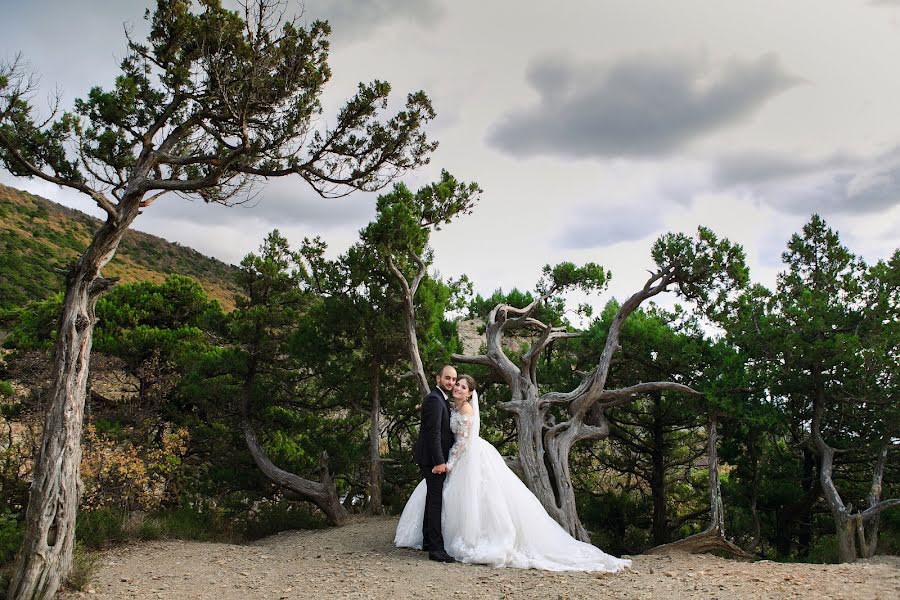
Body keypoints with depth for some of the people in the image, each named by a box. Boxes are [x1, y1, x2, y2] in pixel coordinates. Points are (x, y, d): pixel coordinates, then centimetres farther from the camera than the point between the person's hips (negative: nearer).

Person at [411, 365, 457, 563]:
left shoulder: (441, 399, 16)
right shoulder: (434, 399, -16)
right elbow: (433, 432, -23)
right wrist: (439, 461, -26)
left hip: (435, 459, 11)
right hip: (434, 459, -11)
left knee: (433, 498, 18)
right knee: (436, 500, -11)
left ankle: (428, 540, 29)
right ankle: (436, 548, -11)